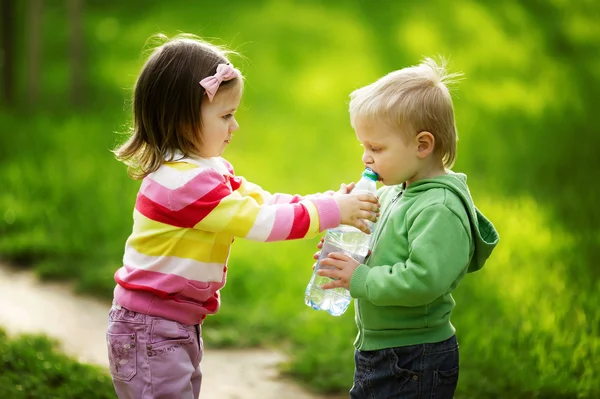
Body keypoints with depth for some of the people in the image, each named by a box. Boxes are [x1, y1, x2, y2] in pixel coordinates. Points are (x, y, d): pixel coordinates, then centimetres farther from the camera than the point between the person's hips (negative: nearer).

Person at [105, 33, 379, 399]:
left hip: (180, 327, 10)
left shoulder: (209, 170, 8)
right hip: (151, 331, -10)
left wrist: (328, 205, -7)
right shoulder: (185, 182, -25)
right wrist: (332, 211, -16)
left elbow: (264, 203, 6)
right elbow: (261, 223, -24)